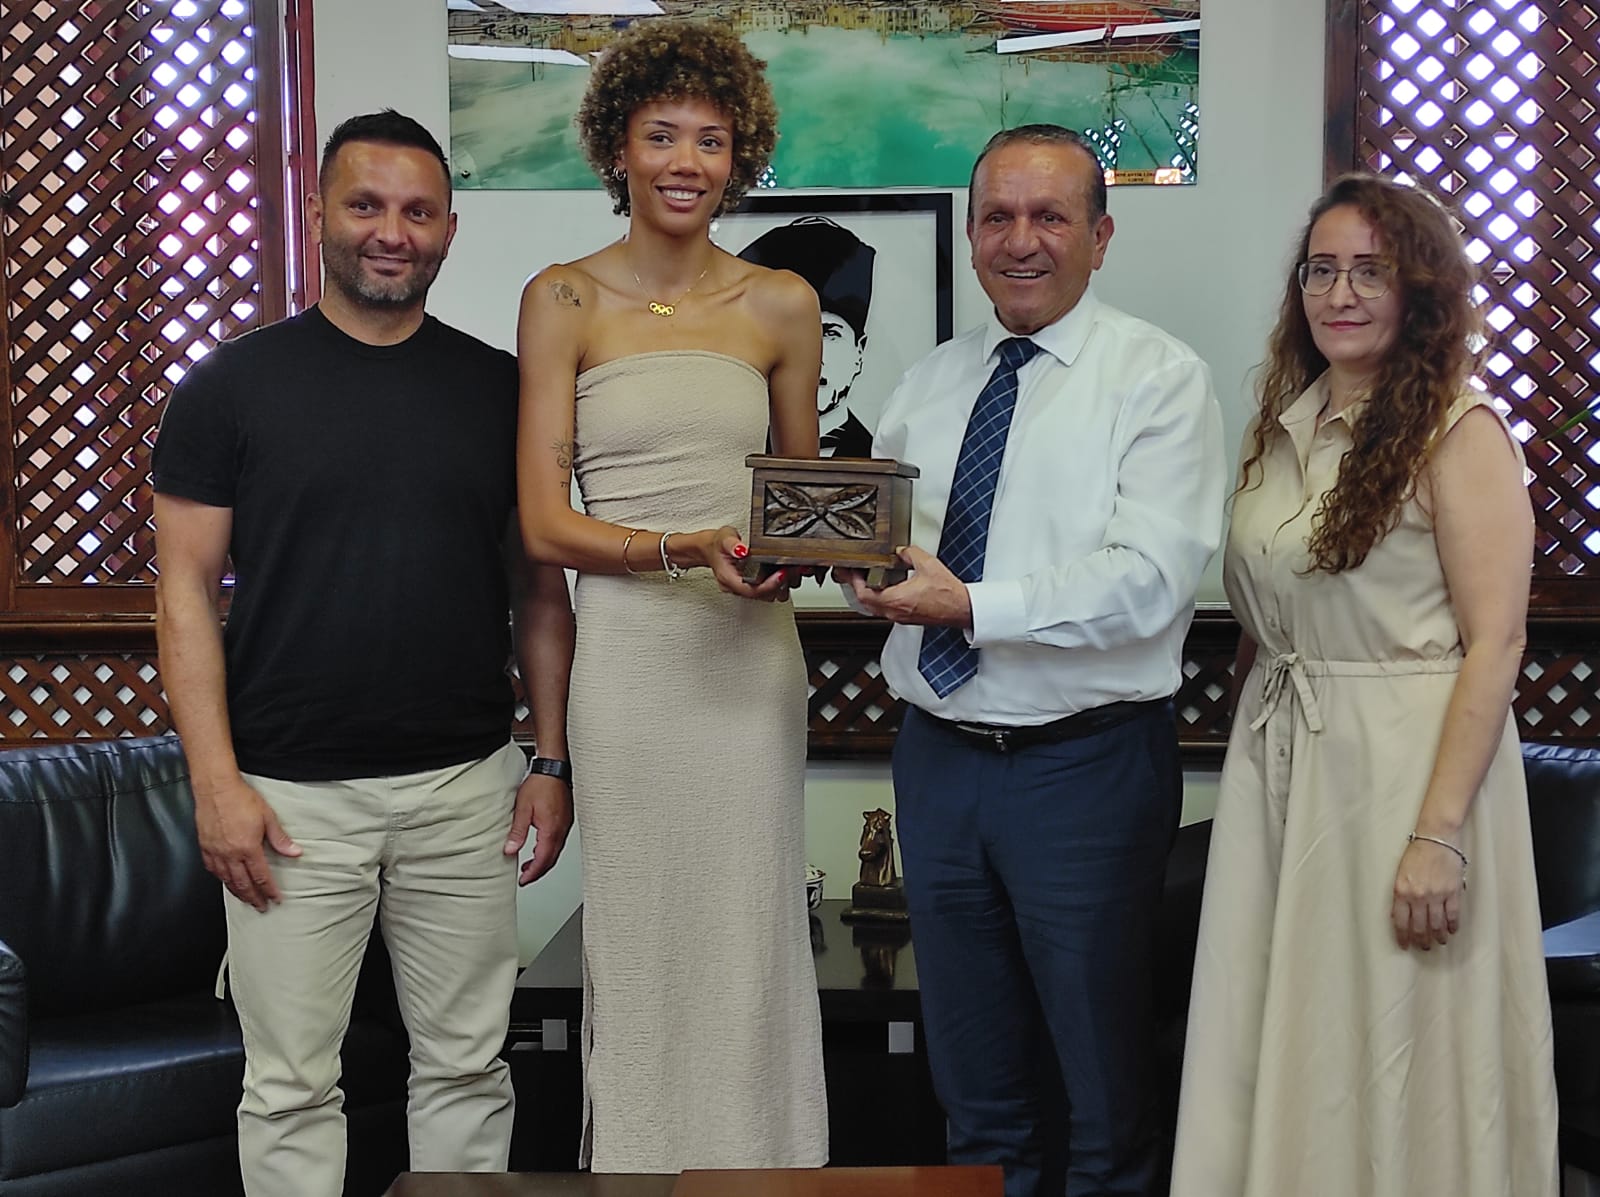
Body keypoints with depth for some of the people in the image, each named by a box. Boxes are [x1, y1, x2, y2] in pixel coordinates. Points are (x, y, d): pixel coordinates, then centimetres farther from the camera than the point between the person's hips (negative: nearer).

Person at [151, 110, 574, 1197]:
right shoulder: (234, 385, 0)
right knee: (292, 1085, 5)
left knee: (468, 1066, 11)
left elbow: (540, 586, 10)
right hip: (289, 793, -2)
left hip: (467, 785, 2)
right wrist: (216, 780, -9)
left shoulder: (500, 386, 6)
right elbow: (187, 591, -2)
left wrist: (554, 760, 3)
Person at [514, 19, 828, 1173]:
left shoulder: (782, 304, 8)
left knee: (752, 939, 5)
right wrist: (688, 547, -19)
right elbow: (545, 522, -4)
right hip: (626, 654, -2)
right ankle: (641, 1163, 20)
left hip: (752, 654, 2)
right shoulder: (565, 301, 1)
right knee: (639, 944, 5)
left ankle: (762, 1169, 19)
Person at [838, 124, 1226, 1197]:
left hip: (1087, 765, -5)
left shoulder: (1159, 377, -7)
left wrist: (972, 605, -26)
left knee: (1105, 1095, 8)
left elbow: (1151, 578, -19)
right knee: (976, 1091, 17)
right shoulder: (928, 384, 12)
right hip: (939, 756, 5)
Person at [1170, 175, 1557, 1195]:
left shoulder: (1459, 432, -8)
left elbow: (1494, 645, -14)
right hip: (1276, 765, 6)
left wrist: (1438, 834, -19)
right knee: (1276, 1052, 11)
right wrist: (1253, 756, 9)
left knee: (1390, 1061, 2)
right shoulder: (1282, 430, 11)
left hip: (1403, 760, -6)